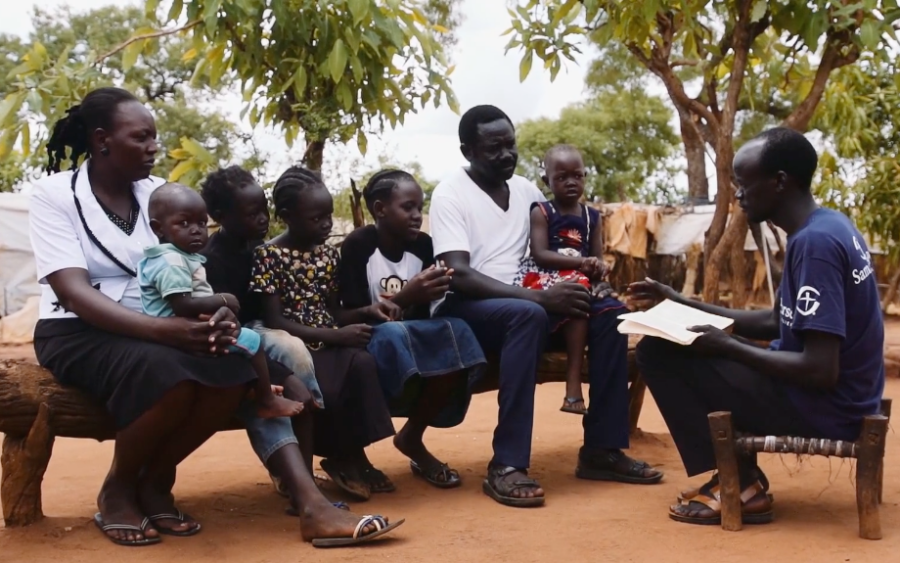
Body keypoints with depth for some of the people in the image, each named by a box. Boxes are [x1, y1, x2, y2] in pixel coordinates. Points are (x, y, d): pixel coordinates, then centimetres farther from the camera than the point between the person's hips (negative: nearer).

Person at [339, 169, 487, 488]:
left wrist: (430, 294, -17)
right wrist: (404, 297, -28)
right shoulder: (358, 246, -12)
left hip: (413, 341, 5)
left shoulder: (422, 246, 3)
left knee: (456, 337, -25)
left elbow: (420, 316, 6)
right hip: (369, 342, -5)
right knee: (392, 335, -39)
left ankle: (412, 436, -6)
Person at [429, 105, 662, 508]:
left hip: (521, 301, 7)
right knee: (528, 314, -37)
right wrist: (540, 297, -30)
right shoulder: (451, 193, -9)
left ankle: (601, 448, -9)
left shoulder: (527, 190, 11)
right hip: (463, 309, -7)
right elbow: (458, 277, -22)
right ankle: (506, 465, -36)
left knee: (607, 309, -12)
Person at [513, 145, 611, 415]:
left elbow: (598, 257, 13)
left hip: (580, 283, 5)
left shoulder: (592, 217, 17)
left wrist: (598, 267, -14)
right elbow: (540, 255, -11)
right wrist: (580, 263, -22)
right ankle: (574, 389, -38)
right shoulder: (541, 212, 2)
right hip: (546, 279, -5)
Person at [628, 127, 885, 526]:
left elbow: (821, 371, -26)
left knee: (659, 353, -7)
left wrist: (726, 346, -15)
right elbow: (776, 323, 16)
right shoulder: (826, 227, 7)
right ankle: (740, 477, 16)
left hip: (822, 408, -10)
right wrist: (682, 305, 12)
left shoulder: (815, 242, -23)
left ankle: (739, 486, -3)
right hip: (835, 401, 10)